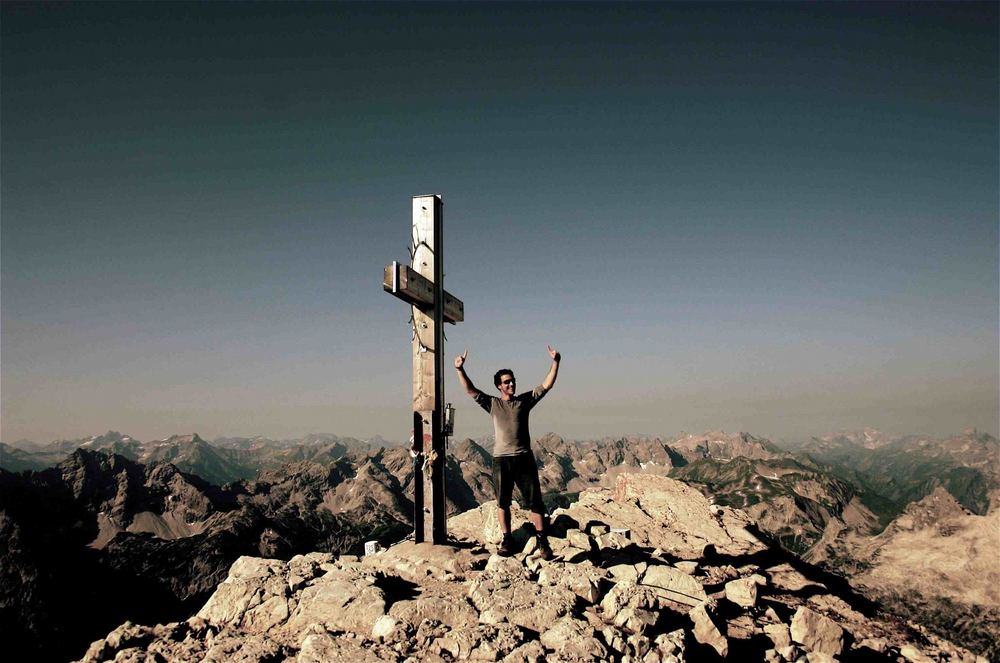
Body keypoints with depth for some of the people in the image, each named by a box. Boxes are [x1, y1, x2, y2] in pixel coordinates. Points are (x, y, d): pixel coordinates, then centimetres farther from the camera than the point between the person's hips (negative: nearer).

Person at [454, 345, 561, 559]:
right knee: (503, 503, 8)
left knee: (535, 501, 0)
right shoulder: (492, 404, 6)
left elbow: (546, 385, 2)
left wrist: (555, 362, -8)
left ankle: (542, 541, 8)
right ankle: (506, 540, 21)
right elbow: (471, 391, -4)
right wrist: (460, 369, -18)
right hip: (501, 459, 0)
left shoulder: (525, 400, 7)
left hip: (524, 458, 0)